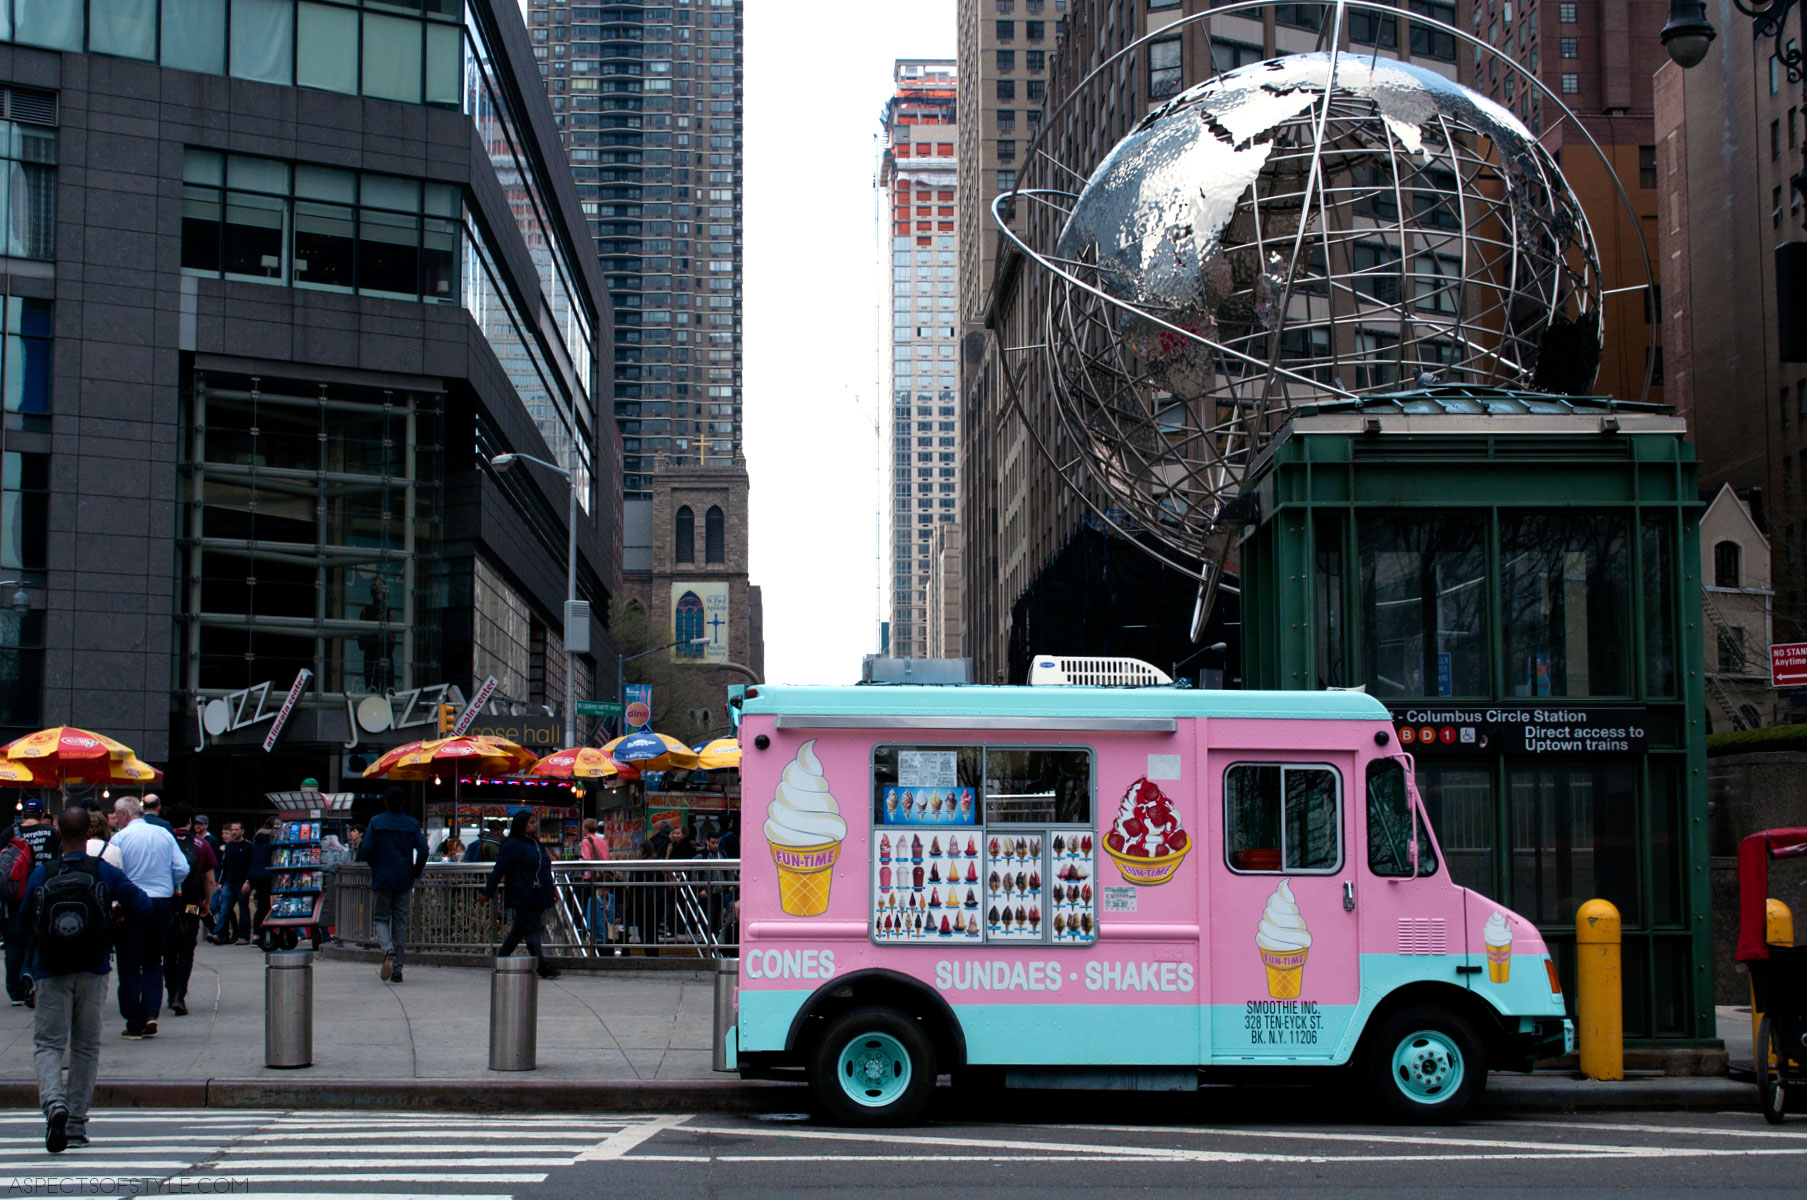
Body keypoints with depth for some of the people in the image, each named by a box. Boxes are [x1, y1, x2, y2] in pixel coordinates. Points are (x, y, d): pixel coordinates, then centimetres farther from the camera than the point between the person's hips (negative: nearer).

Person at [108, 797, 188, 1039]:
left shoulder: (120, 838, -9)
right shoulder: (165, 835, 4)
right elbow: (182, 869, 2)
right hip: (163, 903, 4)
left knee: (129, 966, 5)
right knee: (153, 963, 16)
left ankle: (135, 1023, 5)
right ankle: (151, 1014, 2)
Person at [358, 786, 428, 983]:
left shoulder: (376, 822, -2)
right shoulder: (412, 824, 3)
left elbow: (365, 850, -8)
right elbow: (423, 850, -6)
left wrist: (375, 866, 11)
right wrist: (415, 874, 7)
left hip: (381, 879, -2)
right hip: (404, 880, 2)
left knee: (381, 918, 9)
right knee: (400, 923, 7)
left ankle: (389, 951, -22)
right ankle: (397, 970, 5)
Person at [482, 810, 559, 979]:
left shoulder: (535, 844, 17)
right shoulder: (512, 845, -9)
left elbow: (544, 869, 25)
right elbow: (499, 869, -9)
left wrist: (551, 890, 22)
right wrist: (489, 892, -8)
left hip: (537, 896, 8)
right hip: (522, 897, -8)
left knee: (519, 929, 13)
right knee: (532, 929, -11)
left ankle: (499, 961, 24)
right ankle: (541, 967, -15)